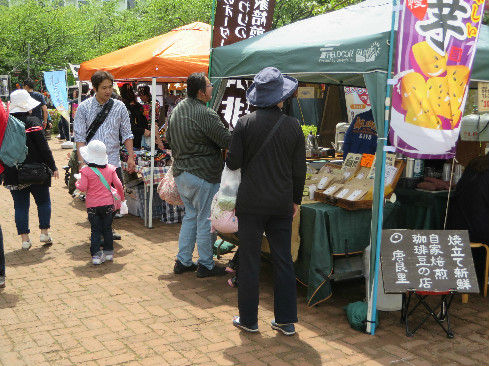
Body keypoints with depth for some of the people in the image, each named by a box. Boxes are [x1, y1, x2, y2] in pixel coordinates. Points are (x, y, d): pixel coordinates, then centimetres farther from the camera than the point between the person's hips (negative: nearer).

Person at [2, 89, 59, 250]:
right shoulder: (33, 122, -11)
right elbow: (44, 148, -13)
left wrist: (6, 169, 16)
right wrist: (53, 167, -7)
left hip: (13, 174, 3)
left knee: (20, 206, 9)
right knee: (43, 202, 14)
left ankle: (25, 239, 9)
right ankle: (44, 233, 13)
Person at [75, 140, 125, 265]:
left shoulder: (86, 171, -10)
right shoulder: (110, 169, -1)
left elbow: (82, 187, -14)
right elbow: (118, 185, -1)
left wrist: (77, 183, 8)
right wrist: (121, 196, 15)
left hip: (92, 206, -2)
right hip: (107, 203, 2)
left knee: (95, 231, 4)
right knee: (107, 229, 14)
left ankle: (96, 255, 0)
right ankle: (108, 252, 21)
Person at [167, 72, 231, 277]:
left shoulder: (177, 109, 9)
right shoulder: (206, 114, -19)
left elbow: (169, 138, 20)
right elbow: (227, 141, -17)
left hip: (180, 172, 9)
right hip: (202, 175, -8)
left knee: (190, 216, 19)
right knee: (206, 220, 3)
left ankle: (183, 261, 23)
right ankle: (205, 265, 13)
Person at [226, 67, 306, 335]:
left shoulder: (245, 124, -9)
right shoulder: (293, 126, -2)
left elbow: (233, 162, -6)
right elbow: (299, 169, 3)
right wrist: (295, 199, 15)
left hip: (251, 203, -2)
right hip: (282, 203, 2)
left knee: (249, 262, 8)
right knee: (283, 261, 12)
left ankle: (248, 319, 18)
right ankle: (286, 320, 19)